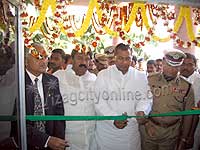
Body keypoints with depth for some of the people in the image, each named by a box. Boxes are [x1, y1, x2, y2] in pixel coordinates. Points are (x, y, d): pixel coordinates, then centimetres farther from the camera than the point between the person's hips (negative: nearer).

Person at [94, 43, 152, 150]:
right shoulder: (103, 75, -4)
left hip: (131, 130, 2)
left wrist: (141, 111, -22)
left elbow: (145, 98, 0)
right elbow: (99, 102, -10)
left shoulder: (141, 76, 4)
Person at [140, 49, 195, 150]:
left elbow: (188, 116, 3)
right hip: (148, 131, 0)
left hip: (171, 135, 1)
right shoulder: (150, 80, -6)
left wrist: (183, 139, 5)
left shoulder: (186, 87, -4)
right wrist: (146, 123, -9)